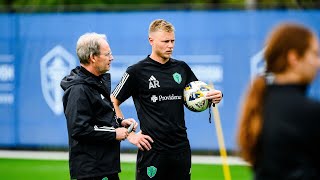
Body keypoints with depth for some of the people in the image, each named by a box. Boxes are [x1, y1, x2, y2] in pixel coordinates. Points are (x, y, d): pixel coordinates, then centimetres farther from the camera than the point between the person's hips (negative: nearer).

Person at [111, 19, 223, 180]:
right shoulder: (137, 71, -4)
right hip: (152, 148, -5)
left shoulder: (181, 68, 10)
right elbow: (113, 103, -1)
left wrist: (213, 97, -2)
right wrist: (130, 135, -6)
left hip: (181, 147, 5)